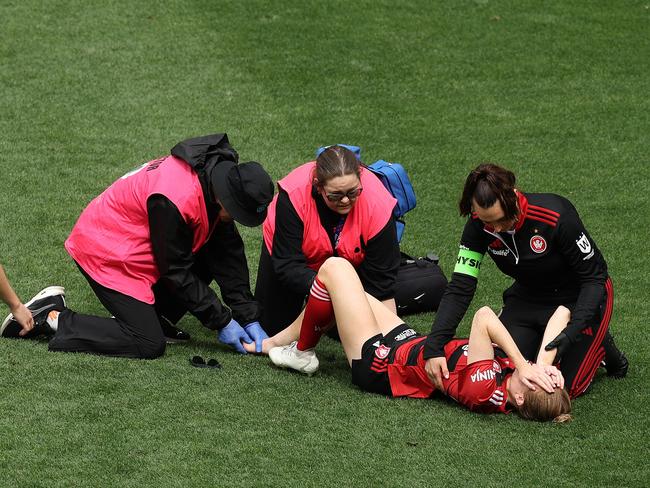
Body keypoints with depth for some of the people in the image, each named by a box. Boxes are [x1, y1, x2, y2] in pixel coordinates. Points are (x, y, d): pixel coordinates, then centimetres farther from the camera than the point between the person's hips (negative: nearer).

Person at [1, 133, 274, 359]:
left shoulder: (219, 175, -6)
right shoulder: (175, 200, -32)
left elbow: (229, 252, 2)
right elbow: (177, 271, -21)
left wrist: (248, 317, -1)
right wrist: (221, 321, -13)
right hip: (105, 252, -9)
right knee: (149, 345, -14)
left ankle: (153, 314, 7)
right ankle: (55, 321, -6)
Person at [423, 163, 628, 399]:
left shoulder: (556, 216, -35)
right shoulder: (479, 226, -22)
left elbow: (594, 276, -25)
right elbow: (460, 288, -20)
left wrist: (572, 332, -36)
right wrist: (434, 346, -31)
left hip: (580, 297, -4)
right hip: (528, 297, 4)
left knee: (567, 387, -8)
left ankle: (600, 345, 20)